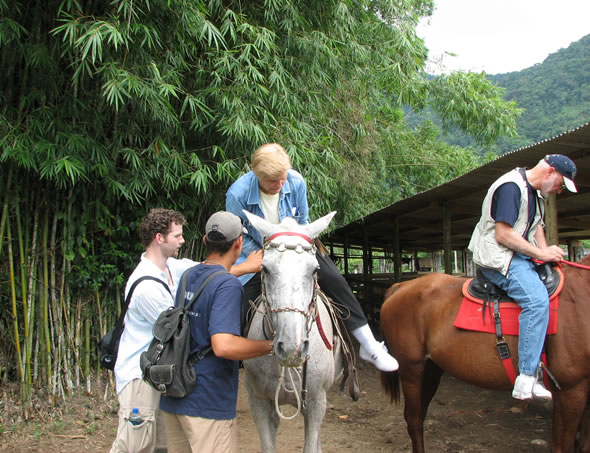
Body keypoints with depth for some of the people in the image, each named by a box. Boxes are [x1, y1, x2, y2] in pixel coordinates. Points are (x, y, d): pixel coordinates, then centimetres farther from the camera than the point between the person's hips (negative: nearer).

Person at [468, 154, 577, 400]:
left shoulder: (535, 193, 17)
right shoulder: (511, 187, -16)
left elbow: (537, 226, 19)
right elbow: (503, 235, -22)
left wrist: (546, 252, -1)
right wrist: (541, 254, -15)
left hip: (520, 256, 11)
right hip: (498, 257, -11)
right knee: (537, 299, -29)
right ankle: (526, 379, -29)